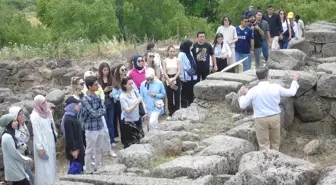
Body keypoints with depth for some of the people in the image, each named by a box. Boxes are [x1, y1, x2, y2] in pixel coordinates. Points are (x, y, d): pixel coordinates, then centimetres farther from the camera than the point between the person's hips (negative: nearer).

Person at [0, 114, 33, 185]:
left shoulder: (10, 135, 11)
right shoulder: (7, 137, -20)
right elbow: (15, 154, -19)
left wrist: (27, 159, 5)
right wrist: (28, 160, -7)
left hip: (15, 169, 9)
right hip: (15, 170, -9)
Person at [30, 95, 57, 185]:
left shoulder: (47, 112, 6)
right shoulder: (35, 116, -17)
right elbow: (36, 133, -18)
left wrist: (55, 138, 14)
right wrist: (40, 148, -19)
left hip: (50, 142, 8)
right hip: (43, 144, -8)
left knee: (50, 164, 15)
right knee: (44, 166, -3)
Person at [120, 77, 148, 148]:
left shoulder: (134, 91, -4)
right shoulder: (122, 96, -17)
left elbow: (142, 102, 8)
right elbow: (127, 110, -22)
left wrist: (145, 112, 0)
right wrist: (137, 103, -23)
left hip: (137, 119, 5)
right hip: (127, 121, -5)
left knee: (138, 140, 12)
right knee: (129, 143, 5)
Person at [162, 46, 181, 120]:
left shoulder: (177, 60, 0)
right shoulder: (165, 61, 2)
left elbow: (179, 71, -6)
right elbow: (164, 72, -4)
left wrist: (173, 79, -17)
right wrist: (169, 81, -13)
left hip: (176, 79, -1)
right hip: (168, 80, 1)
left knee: (177, 97, 0)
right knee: (169, 97, 5)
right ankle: (170, 114, 12)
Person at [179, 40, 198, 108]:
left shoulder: (190, 53, 11)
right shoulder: (181, 55, -12)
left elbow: (193, 64, 14)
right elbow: (181, 66, -13)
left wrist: (195, 73, 10)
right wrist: (182, 77, -14)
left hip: (193, 76, 7)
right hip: (186, 77, -7)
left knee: (192, 93, 13)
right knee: (185, 93, 3)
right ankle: (184, 106, 11)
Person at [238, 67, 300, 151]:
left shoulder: (253, 91, -13)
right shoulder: (276, 87, -9)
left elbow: (242, 105, -6)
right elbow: (291, 92, 6)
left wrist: (243, 94, 12)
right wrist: (295, 80, 22)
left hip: (261, 120, -2)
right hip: (275, 118, 2)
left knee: (264, 144, 6)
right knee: (275, 142, 19)